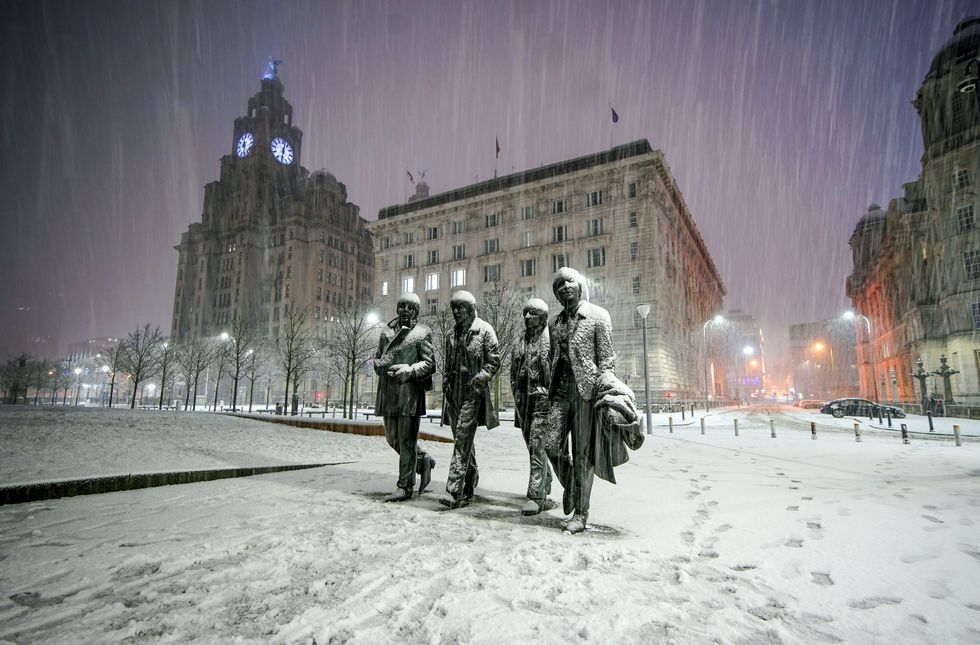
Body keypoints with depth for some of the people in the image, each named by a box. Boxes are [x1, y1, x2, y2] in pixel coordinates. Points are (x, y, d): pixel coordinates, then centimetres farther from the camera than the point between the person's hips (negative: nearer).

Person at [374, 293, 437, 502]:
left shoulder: (422, 333, -1)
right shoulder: (386, 333, 16)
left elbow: (430, 363, -5)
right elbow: (377, 359, 22)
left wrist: (409, 370, -21)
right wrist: (380, 364, -2)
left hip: (410, 392, -6)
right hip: (388, 392, 6)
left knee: (406, 439, -2)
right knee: (392, 438, 12)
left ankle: (405, 486, 8)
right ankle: (424, 460, 32)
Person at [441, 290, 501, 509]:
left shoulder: (484, 330, -3)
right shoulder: (452, 334, 16)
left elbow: (494, 361, -5)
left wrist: (480, 378, -17)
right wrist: (446, 385, 16)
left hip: (473, 392, -6)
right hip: (454, 393, 7)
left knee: (463, 440, -13)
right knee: (463, 440, 12)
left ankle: (454, 491, -14)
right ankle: (468, 487, 25)